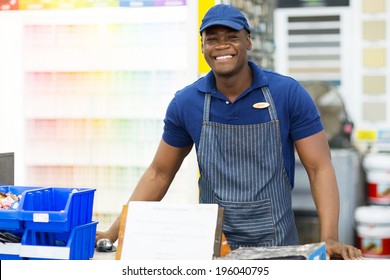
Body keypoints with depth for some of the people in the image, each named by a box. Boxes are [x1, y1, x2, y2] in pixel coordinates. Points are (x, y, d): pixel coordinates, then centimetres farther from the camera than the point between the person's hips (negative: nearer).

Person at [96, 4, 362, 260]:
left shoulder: (289, 93, -8)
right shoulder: (185, 103, -1)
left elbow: (320, 169, -8)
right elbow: (159, 174, 8)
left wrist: (329, 239, -20)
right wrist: (115, 232, 1)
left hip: (276, 245, -1)